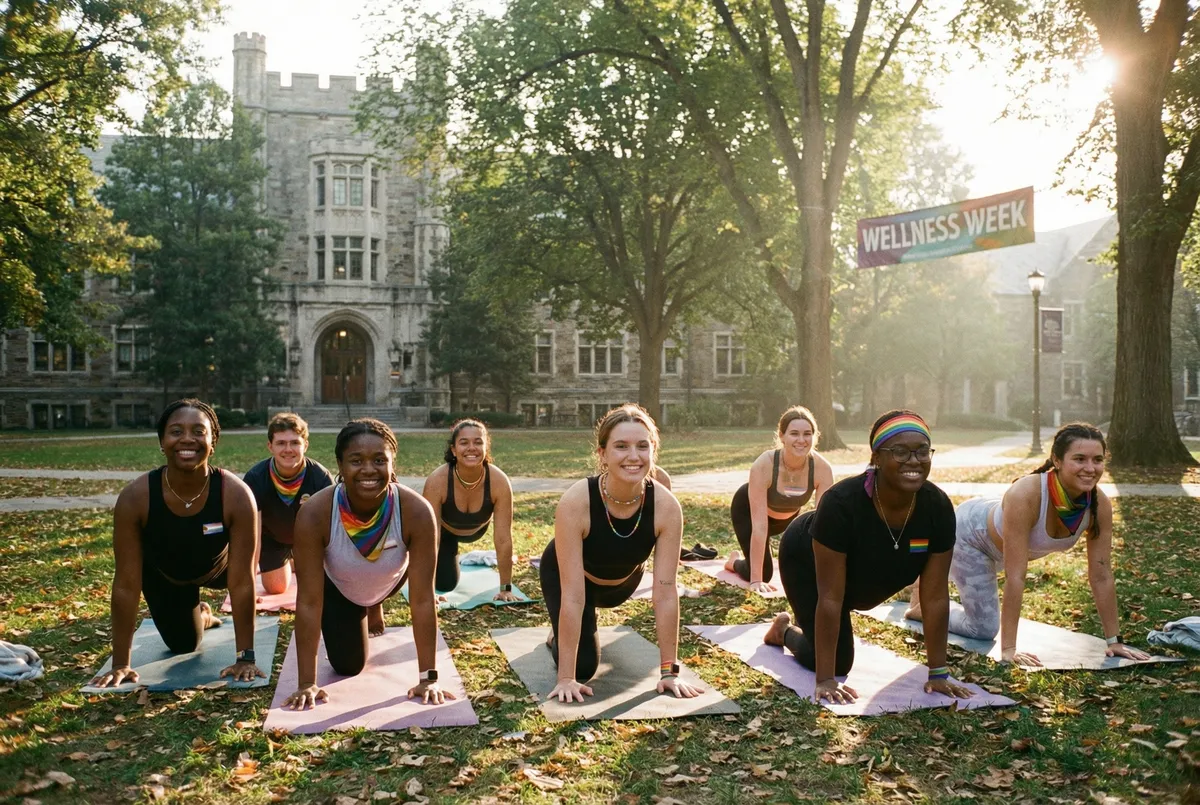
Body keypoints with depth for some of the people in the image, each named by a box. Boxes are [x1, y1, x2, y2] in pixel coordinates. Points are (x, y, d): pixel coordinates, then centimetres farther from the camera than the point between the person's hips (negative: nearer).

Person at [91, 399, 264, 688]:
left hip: (217, 567, 1)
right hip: (163, 575, -1)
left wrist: (245, 657, -34)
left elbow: (242, 582, -36)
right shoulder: (134, 497, -38)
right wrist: (120, 664, -29)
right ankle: (201, 614, 44)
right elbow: (126, 585, -31)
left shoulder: (236, 495, -41)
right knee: (183, 646, 6)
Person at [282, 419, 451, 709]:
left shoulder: (417, 512, -39)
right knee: (348, 666, 9)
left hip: (390, 583, 0)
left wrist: (428, 678, -31)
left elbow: (423, 599, -33)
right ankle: (360, 615, 35)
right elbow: (308, 602, -33)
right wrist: (307, 683, -30)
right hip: (338, 589, 0)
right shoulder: (315, 514, -39)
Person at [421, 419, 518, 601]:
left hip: (477, 530, 2)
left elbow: (503, 539, -31)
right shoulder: (437, 481, -40)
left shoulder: (499, 481, -37)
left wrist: (506, 589, -26)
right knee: (446, 583, 0)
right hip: (445, 529, -2)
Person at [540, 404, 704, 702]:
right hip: (566, 575, -3)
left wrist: (669, 672, -27)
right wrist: (566, 677, -36)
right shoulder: (575, 502, -42)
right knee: (584, 665, -8)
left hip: (623, 580, 3)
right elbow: (573, 594, -39)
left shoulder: (666, 506, -35)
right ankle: (560, 633, 22)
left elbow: (665, 592, -30)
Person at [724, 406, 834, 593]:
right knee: (764, 574, -10)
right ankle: (735, 560, 24)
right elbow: (759, 526, -39)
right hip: (747, 509, -4)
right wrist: (756, 580, -37)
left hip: (788, 515, 4)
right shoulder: (763, 465, -41)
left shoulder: (822, 468, -33)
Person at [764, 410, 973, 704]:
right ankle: (784, 630, 24)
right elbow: (830, 597, -37)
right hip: (807, 561, -5)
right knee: (838, 662, -5)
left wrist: (938, 673, -18)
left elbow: (935, 596, -21)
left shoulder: (938, 507, -30)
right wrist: (825, 679, -33)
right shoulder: (842, 502, -43)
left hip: (863, 577, 5)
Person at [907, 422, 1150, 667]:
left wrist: (1114, 640, -15)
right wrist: (1008, 649, -41)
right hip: (969, 531, -6)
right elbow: (1015, 576, -44)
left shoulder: (1100, 505, -29)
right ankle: (921, 607, 19)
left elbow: (1101, 576, -19)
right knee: (983, 629, -6)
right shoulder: (1025, 495, -46)